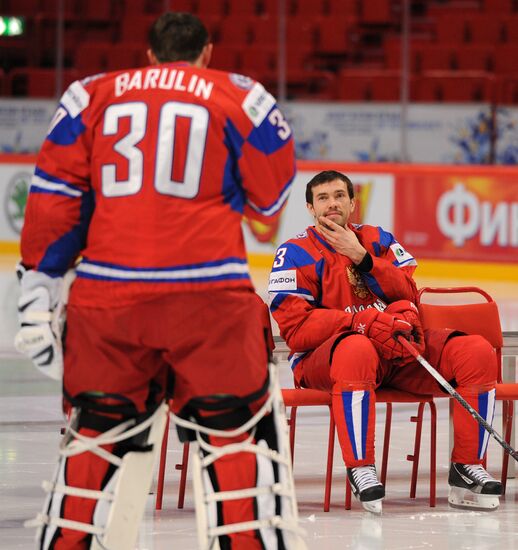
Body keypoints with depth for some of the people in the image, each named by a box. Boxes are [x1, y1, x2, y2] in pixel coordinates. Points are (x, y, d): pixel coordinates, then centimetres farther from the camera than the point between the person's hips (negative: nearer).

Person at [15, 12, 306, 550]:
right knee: (239, 428, 6)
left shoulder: (90, 96, 14)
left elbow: (54, 198, 8)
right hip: (208, 295, -2)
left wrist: (40, 285, 10)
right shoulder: (241, 97, 8)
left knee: (98, 430, 14)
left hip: (106, 294, 3)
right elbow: (270, 201, 12)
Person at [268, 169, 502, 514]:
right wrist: (366, 321, -21)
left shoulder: (380, 240, 16)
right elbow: (296, 330, -11)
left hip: (397, 350, 5)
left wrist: (361, 257, -10)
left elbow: (409, 295, 2)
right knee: (356, 350, -43)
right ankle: (361, 469, -38)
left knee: (477, 352, -14)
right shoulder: (296, 254, 1)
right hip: (322, 358, -5)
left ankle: (468, 467, -9)